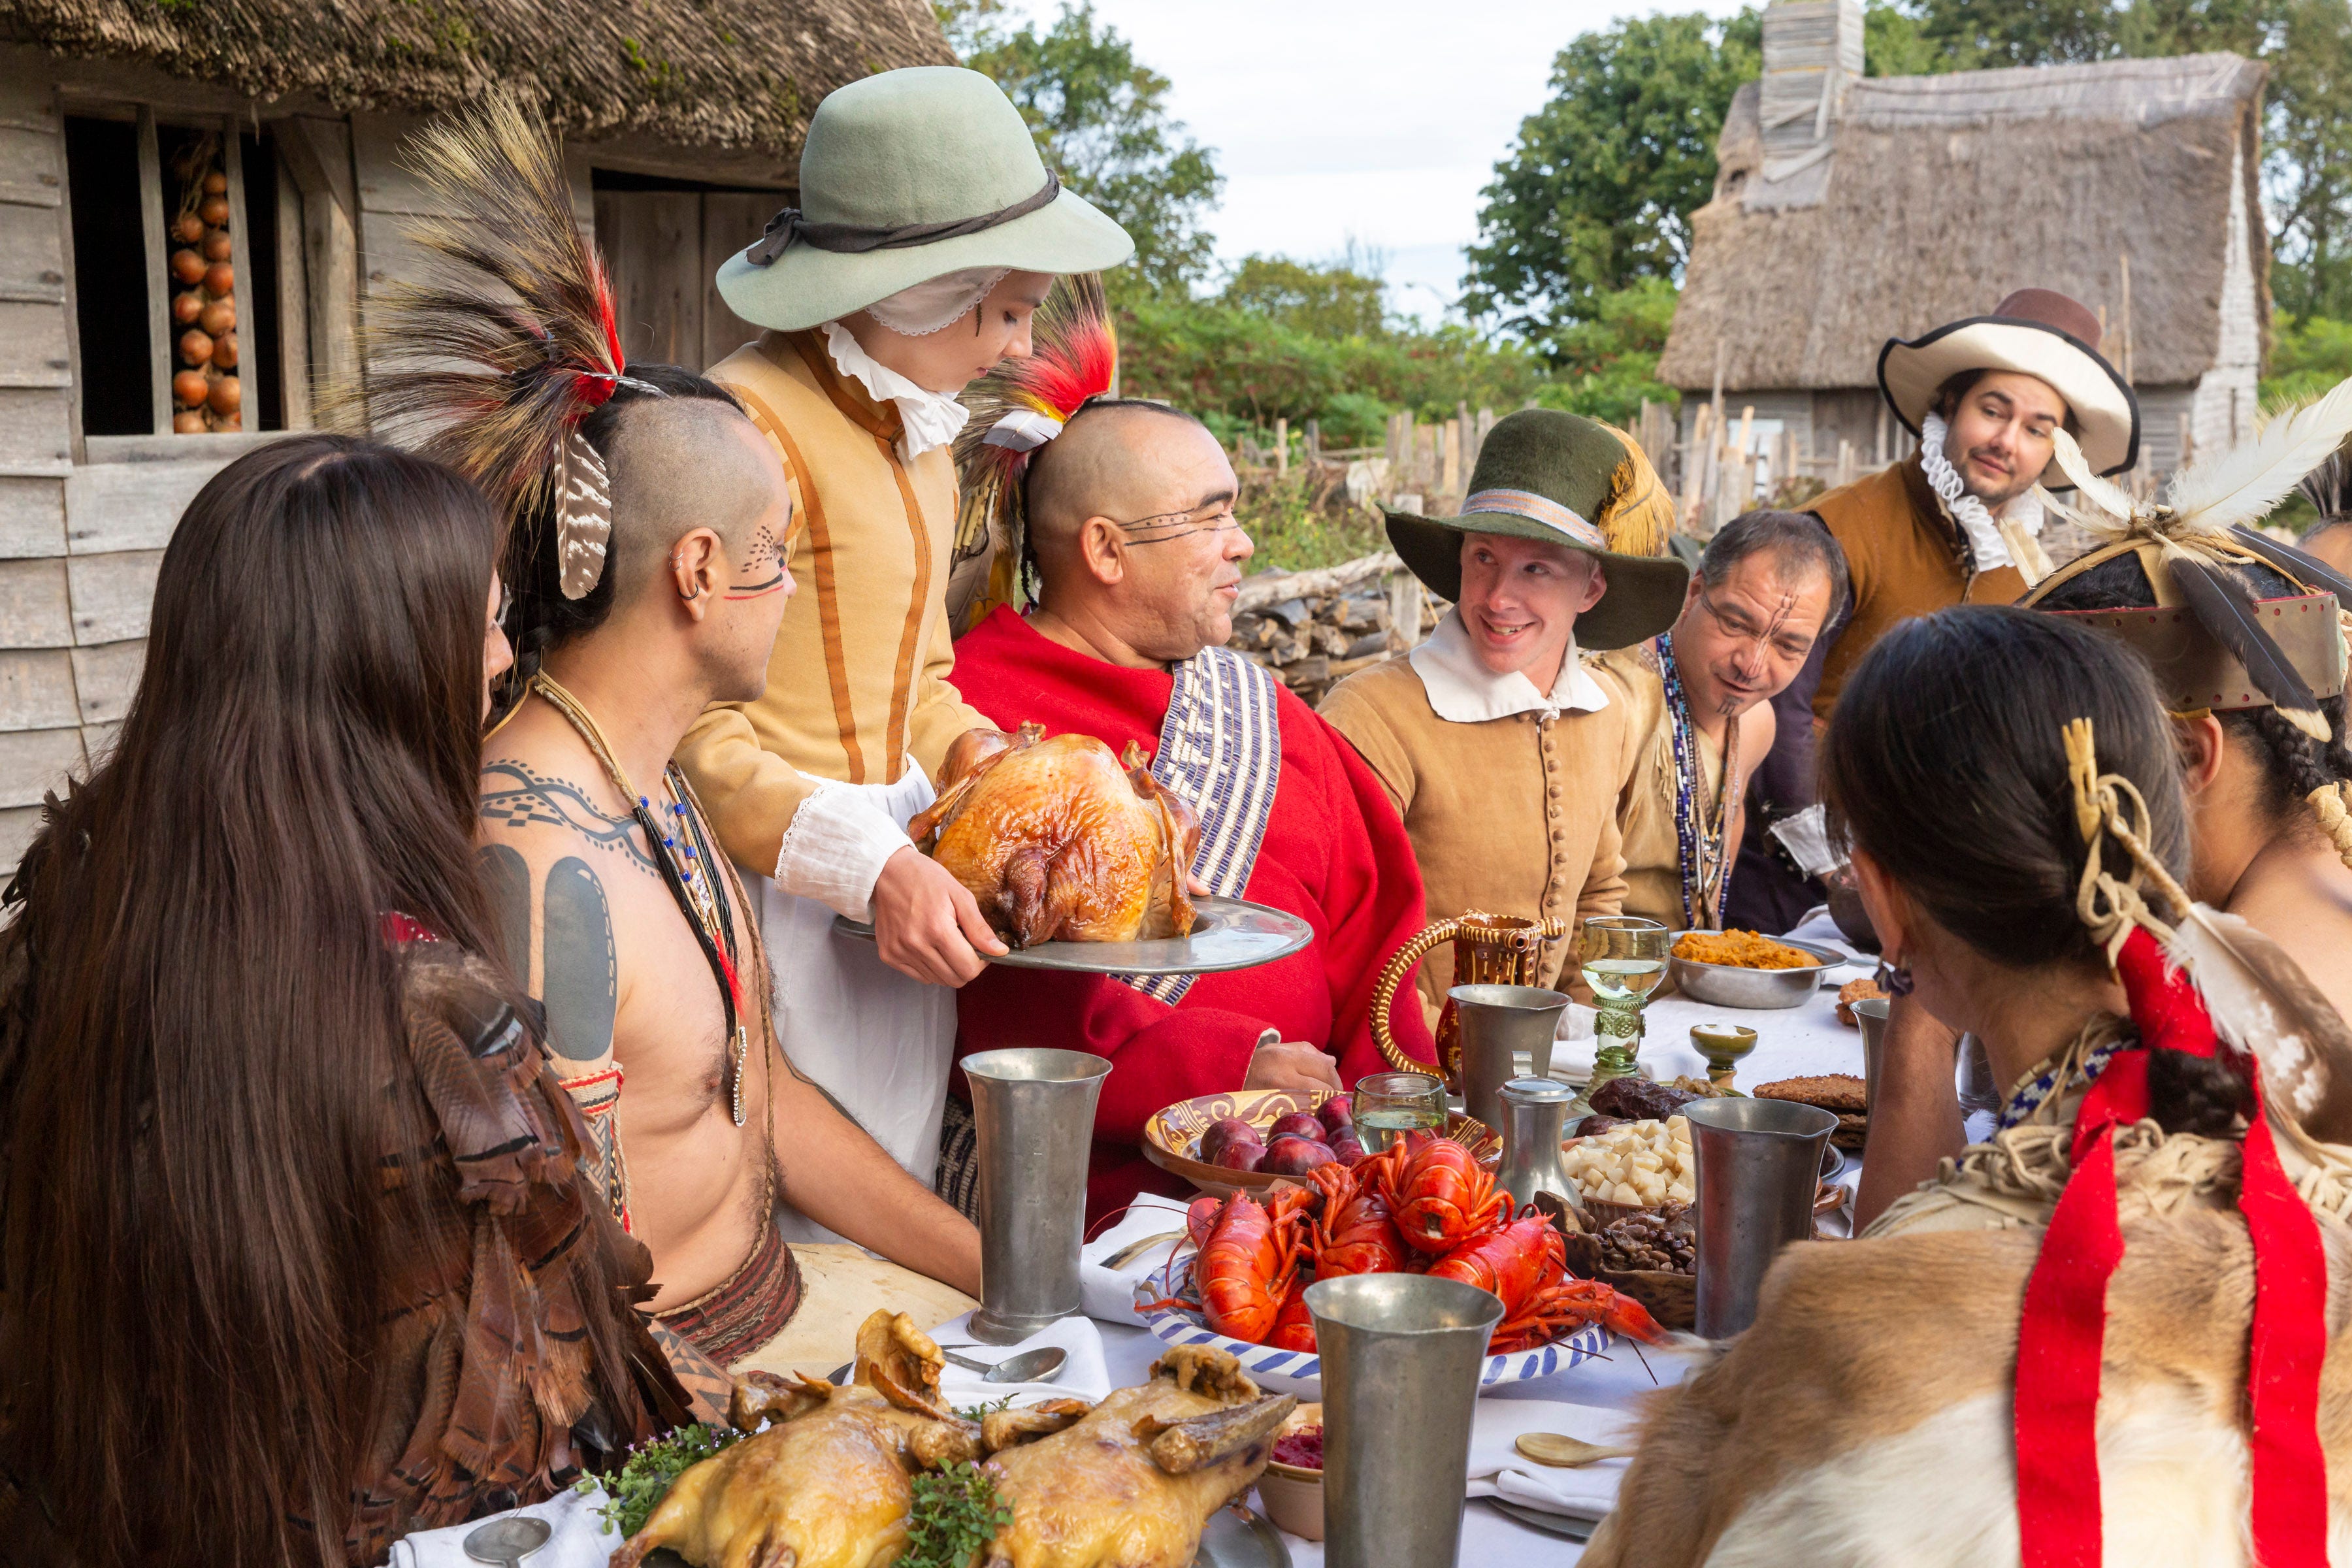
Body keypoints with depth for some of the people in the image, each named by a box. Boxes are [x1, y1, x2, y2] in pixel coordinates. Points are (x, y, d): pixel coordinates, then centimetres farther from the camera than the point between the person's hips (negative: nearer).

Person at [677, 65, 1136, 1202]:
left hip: (902, 866, 9)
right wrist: (872, 866, -25)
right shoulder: (751, 425, -15)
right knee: (804, 1235, -3)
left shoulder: (919, 430, 14)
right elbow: (694, 733, -17)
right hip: (782, 885, -9)